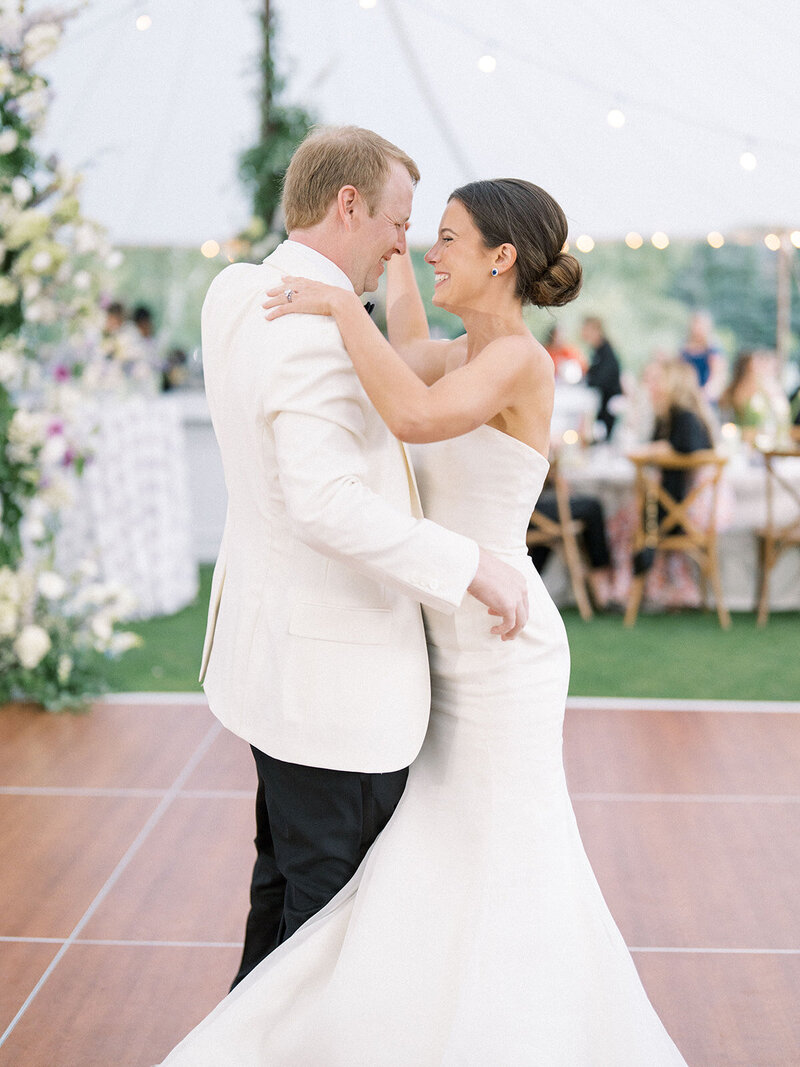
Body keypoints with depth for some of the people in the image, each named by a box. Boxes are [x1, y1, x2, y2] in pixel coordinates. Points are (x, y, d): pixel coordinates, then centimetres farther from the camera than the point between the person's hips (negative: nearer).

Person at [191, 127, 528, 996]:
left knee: (286, 881, 24)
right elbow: (328, 504, -34)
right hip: (337, 675, -10)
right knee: (332, 909, 5)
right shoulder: (318, 330, -23)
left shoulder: (234, 297, 5)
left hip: (274, 652, 10)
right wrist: (471, 566, -27)